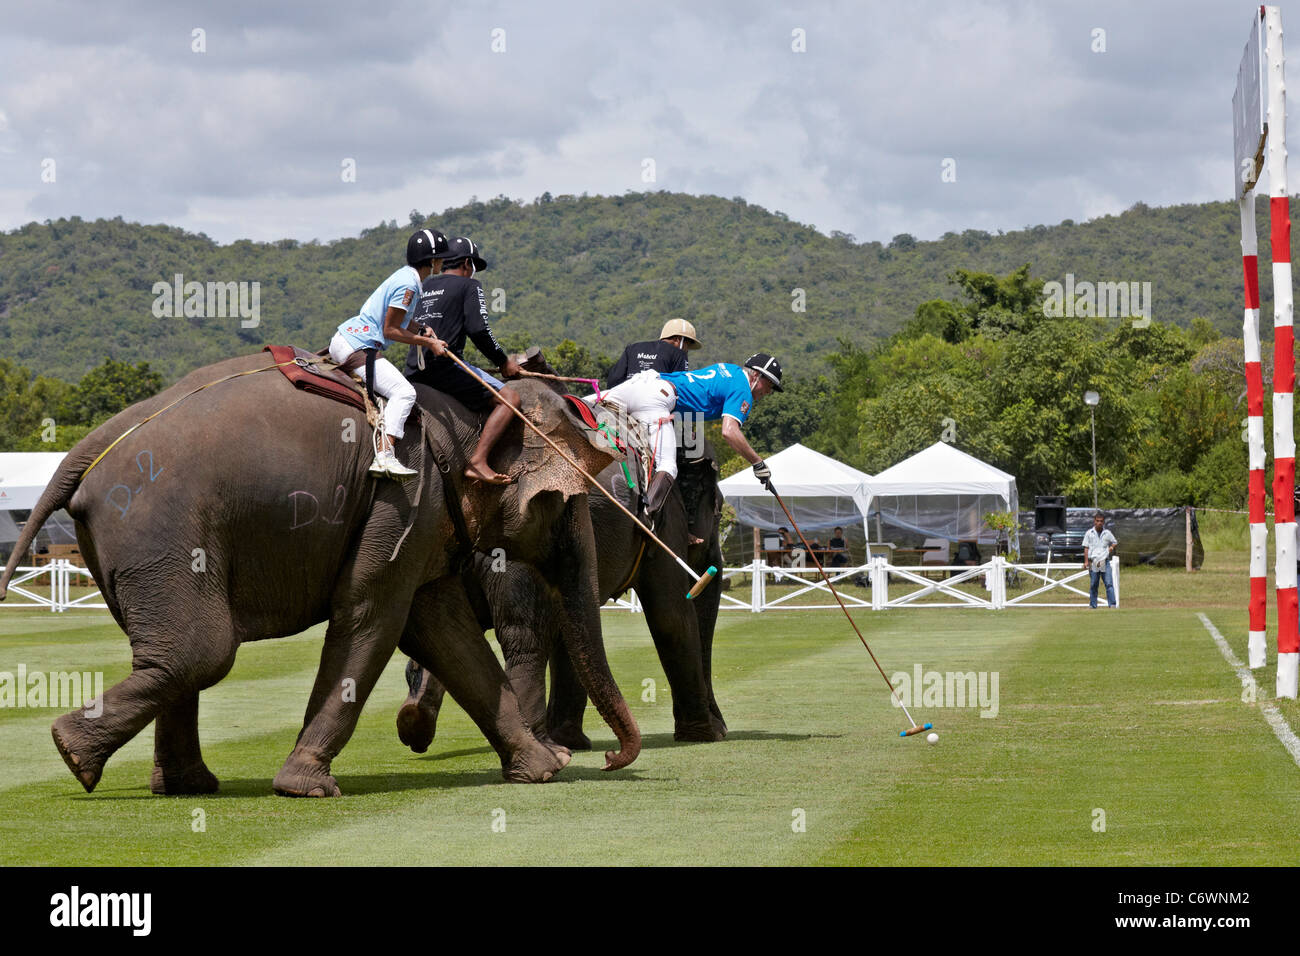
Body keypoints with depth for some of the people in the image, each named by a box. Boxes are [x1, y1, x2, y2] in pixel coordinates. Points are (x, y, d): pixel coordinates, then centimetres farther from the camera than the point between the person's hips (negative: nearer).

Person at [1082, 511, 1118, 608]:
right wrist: (1086, 561, -2)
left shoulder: (1107, 533, 10)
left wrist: (1112, 547, -2)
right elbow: (1086, 548, 6)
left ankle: (1112, 604, -9)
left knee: (1109, 584, -8)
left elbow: (1115, 543, 21)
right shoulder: (1089, 533, 7)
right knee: (1093, 585, 4)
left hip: (1105, 562, 0)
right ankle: (1092, 605, 12)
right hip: (1093, 563, 0)